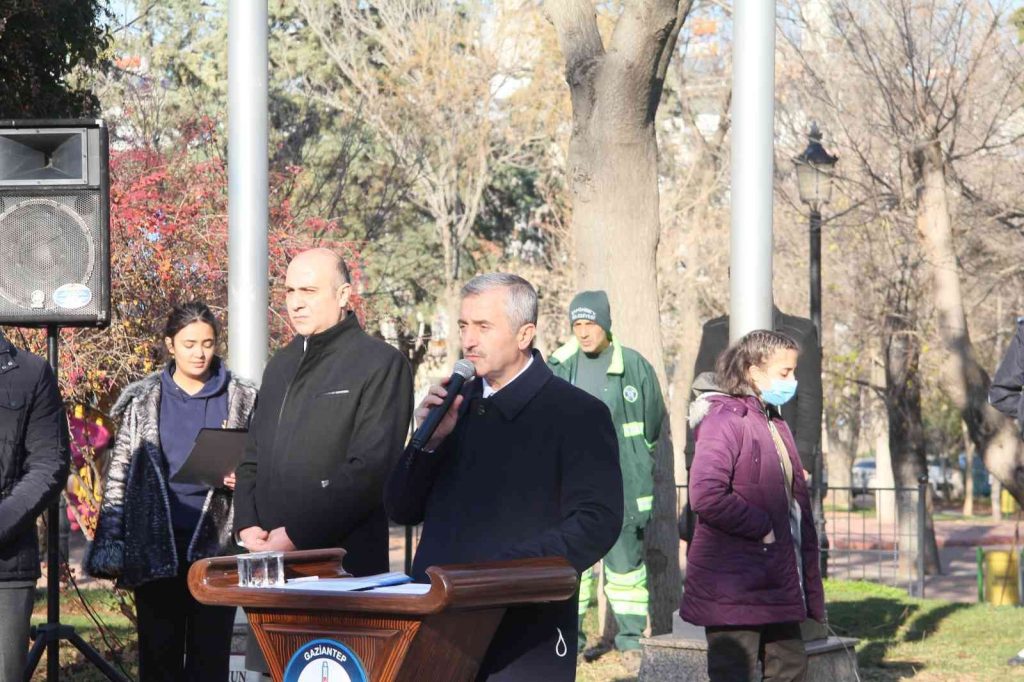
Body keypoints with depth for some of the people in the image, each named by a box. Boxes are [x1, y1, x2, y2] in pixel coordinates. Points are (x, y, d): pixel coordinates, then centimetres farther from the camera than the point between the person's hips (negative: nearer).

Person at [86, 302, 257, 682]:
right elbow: (118, 475, 7)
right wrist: (110, 546, 0)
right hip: (156, 549, 1)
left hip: (214, 545, -1)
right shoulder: (144, 401, 8)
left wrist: (242, 480, -10)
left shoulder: (241, 400, 7)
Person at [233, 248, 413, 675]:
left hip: (343, 566, -7)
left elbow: (370, 469, -13)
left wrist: (297, 535, -15)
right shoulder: (282, 366, 20)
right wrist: (247, 524, 3)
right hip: (272, 561, 7)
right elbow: (253, 458, 22)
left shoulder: (380, 364, -5)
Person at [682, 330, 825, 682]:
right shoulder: (725, 419, -14)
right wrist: (762, 528, -18)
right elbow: (706, 495, -27)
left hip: (777, 585, 9)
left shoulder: (774, 423, 16)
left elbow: (793, 500, 22)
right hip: (732, 588, -9)